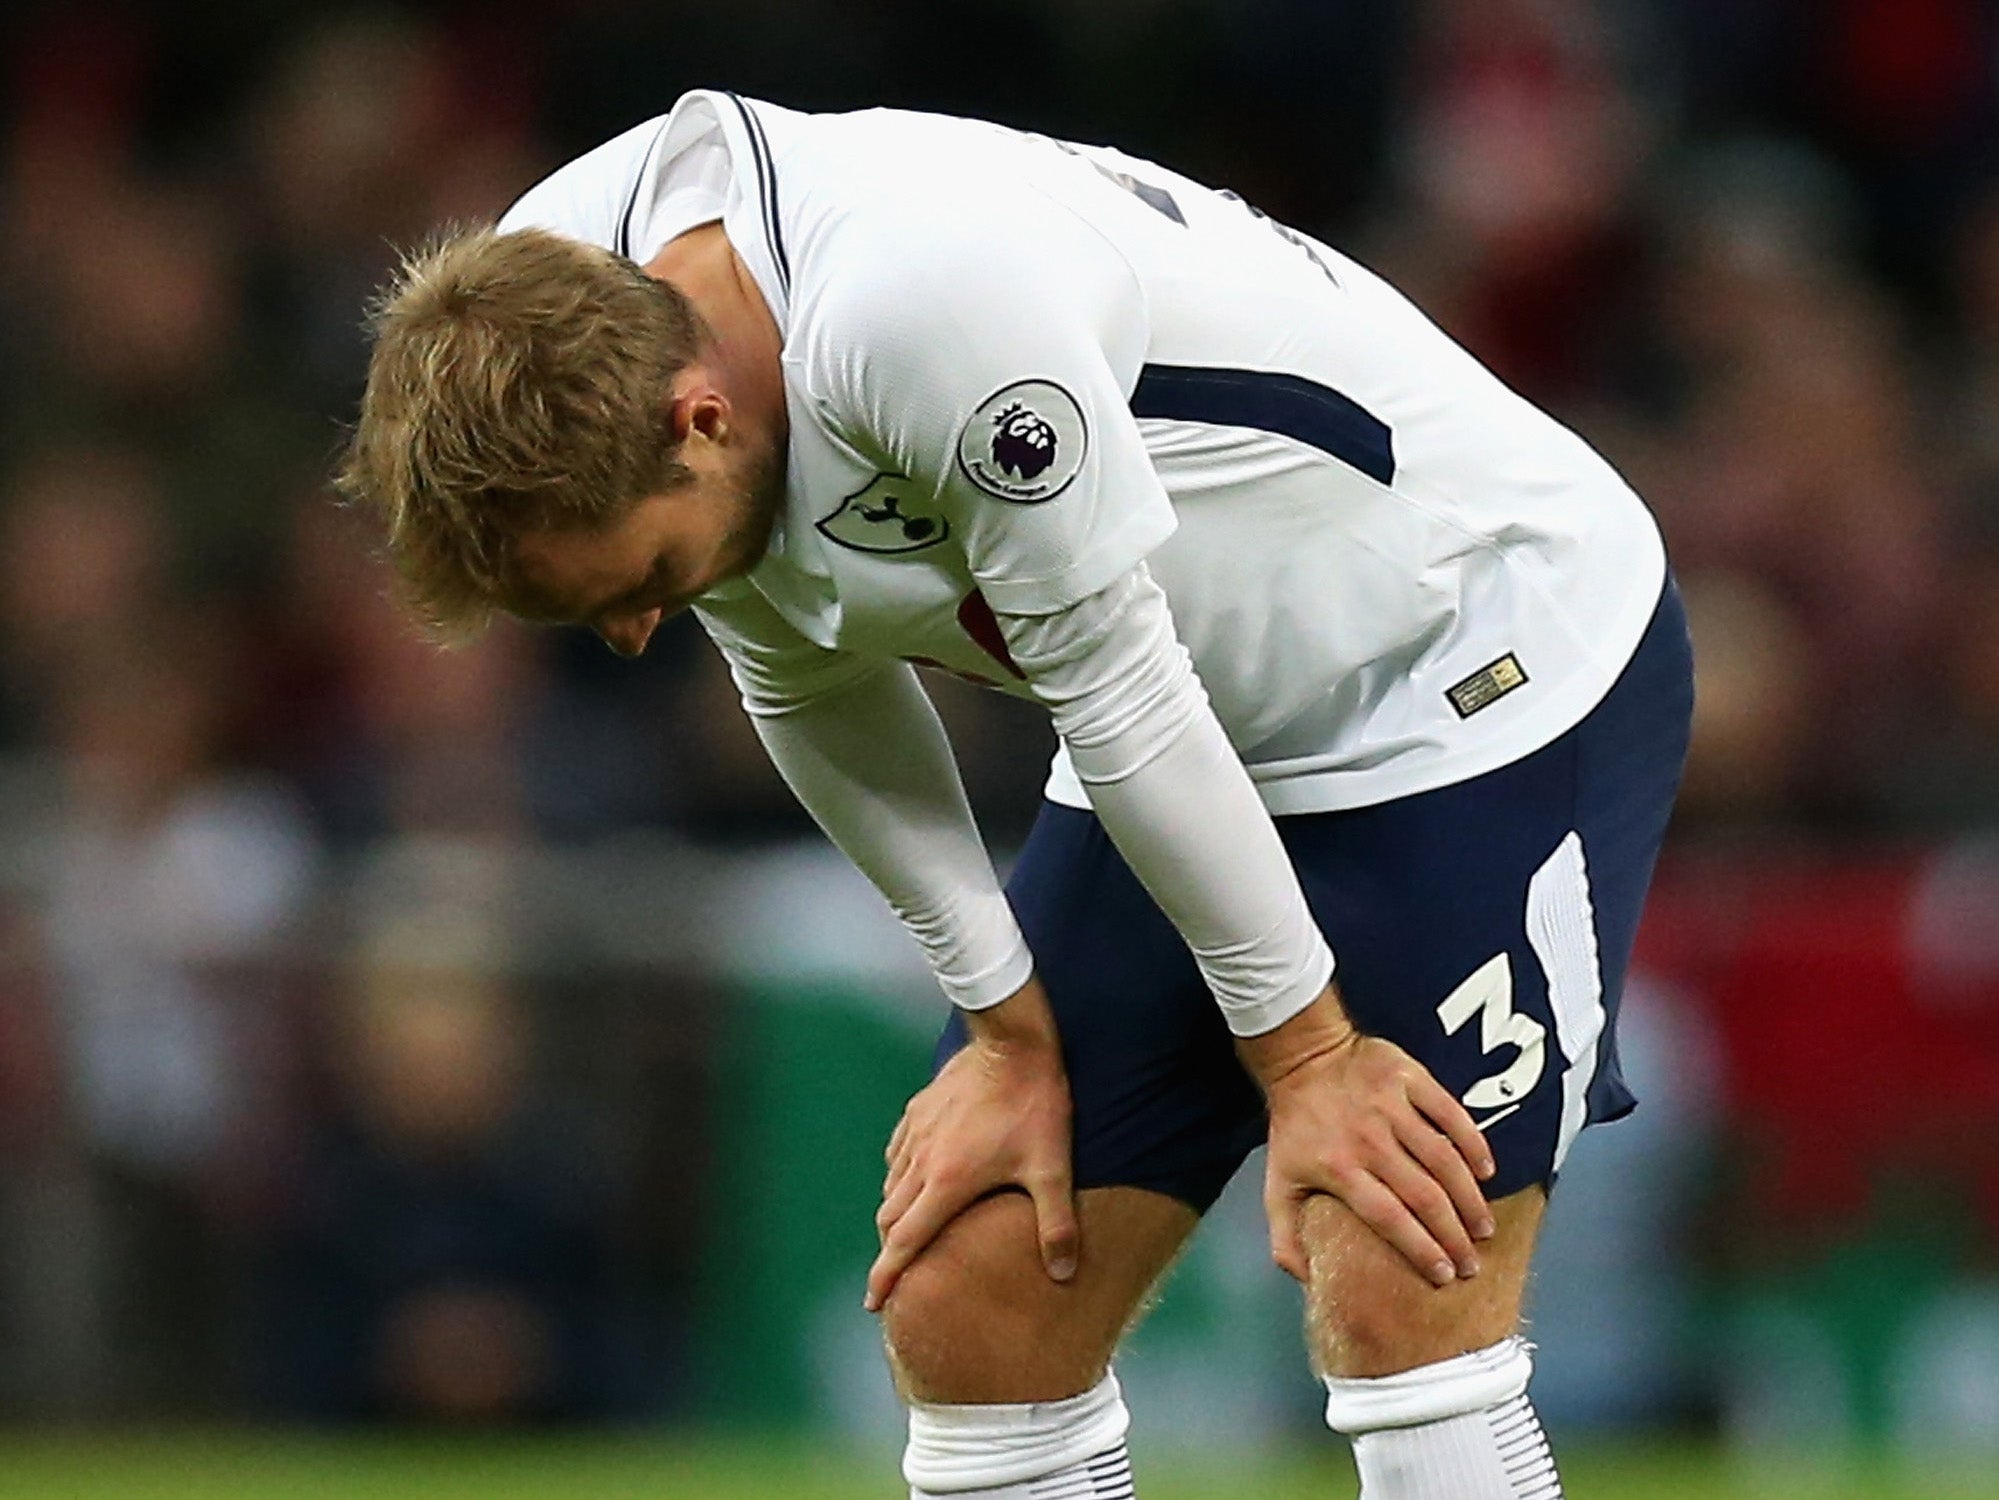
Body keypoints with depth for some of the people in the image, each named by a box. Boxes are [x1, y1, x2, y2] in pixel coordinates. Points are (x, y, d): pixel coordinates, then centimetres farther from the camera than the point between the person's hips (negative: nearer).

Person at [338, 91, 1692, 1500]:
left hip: (1495, 667, -8)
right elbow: (817, 686, 5)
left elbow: (1115, 690, -25)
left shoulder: (917, 303, -36)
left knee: (1396, 1318, -19)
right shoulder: (564, 354, -11)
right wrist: (1011, 1032, 6)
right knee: (966, 1317, 1)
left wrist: (1304, 1051, -15)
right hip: (1208, 740, 8)